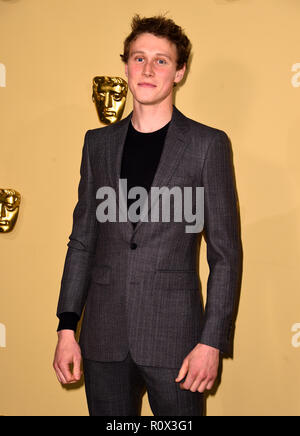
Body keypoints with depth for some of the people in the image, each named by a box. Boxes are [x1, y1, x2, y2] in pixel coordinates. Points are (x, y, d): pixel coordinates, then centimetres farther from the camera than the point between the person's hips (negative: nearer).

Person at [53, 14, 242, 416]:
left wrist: (212, 341, -9)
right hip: (104, 336, 3)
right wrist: (67, 327, 5)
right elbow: (82, 240, 12)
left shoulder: (208, 145, -1)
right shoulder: (99, 143, 10)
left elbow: (225, 254, -2)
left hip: (173, 337, -3)